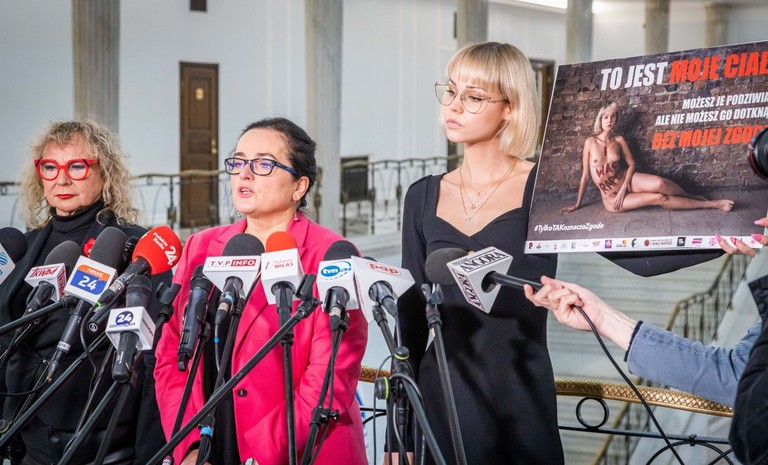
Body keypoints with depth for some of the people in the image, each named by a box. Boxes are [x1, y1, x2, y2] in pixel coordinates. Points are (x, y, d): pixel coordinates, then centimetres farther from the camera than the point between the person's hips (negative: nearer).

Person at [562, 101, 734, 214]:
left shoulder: (619, 140, 1)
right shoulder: (590, 142, -7)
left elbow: (632, 164, 6)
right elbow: (585, 175, -1)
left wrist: (624, 187, -11)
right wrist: (577, 204, 3)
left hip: (627, 180, 3)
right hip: (611, 198, -2)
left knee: (659, 183, -29)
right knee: (658, 198, -20)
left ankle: (692, 198, -2)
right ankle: (711, 204, -17)